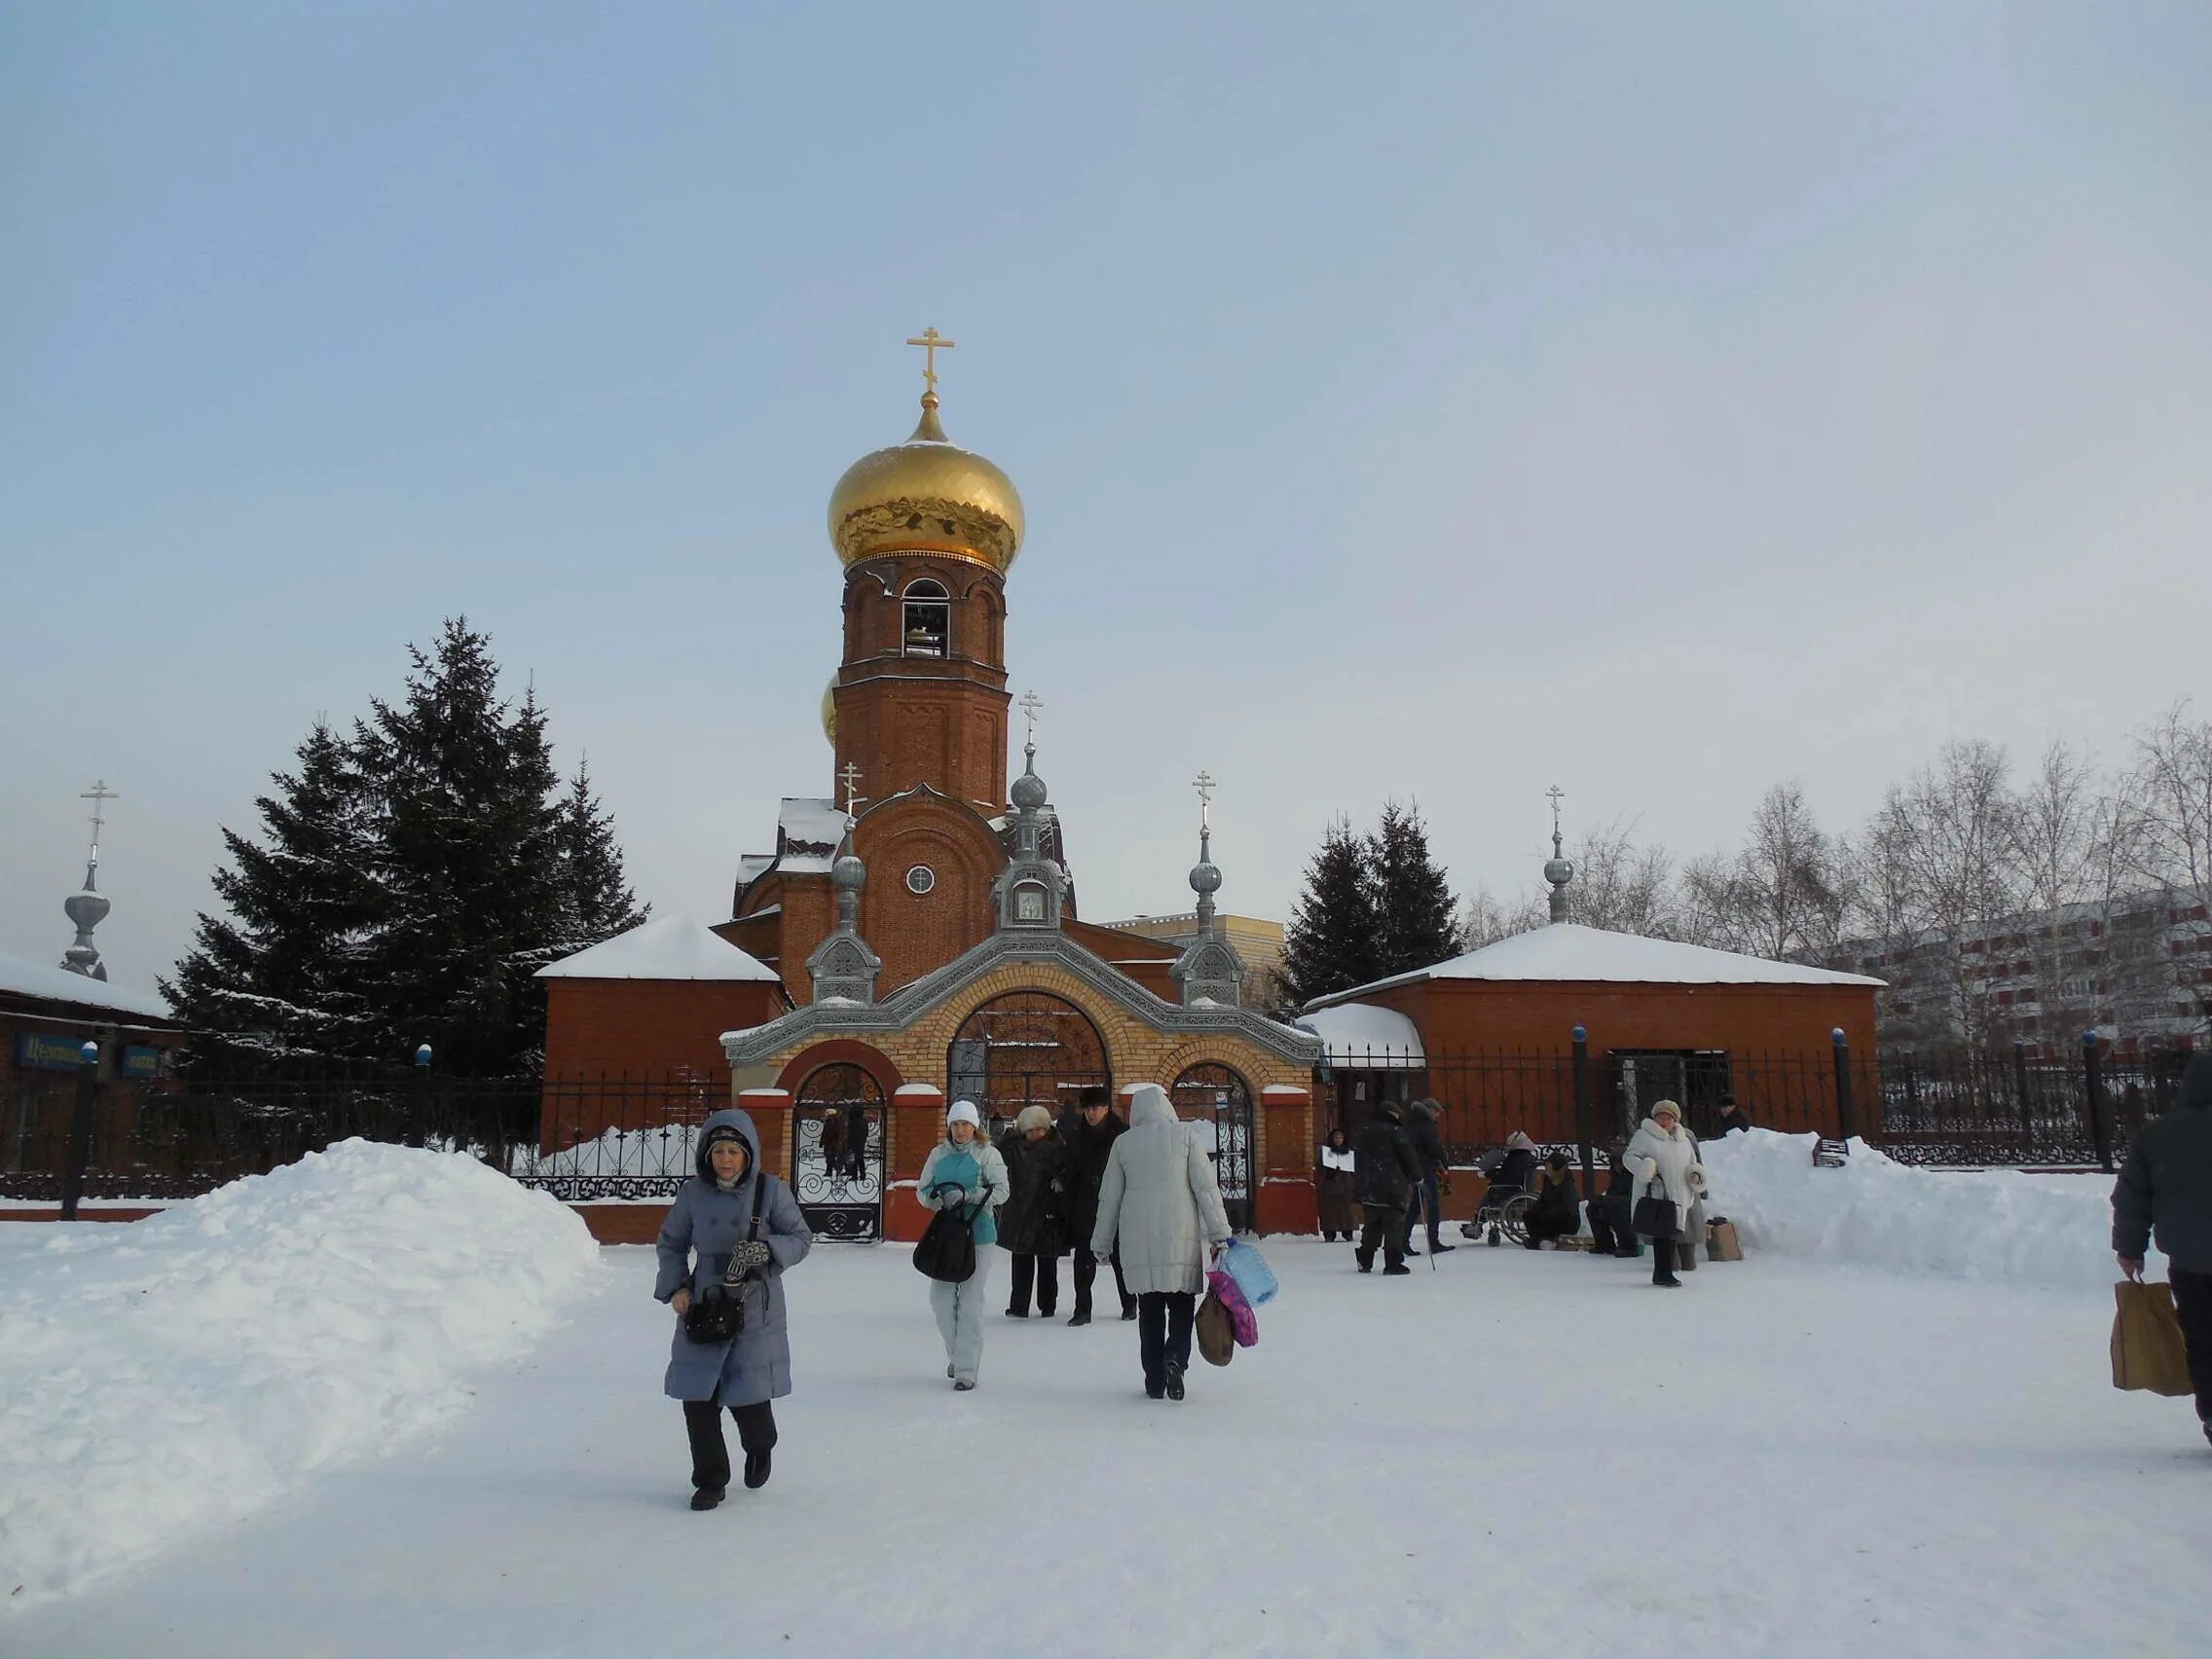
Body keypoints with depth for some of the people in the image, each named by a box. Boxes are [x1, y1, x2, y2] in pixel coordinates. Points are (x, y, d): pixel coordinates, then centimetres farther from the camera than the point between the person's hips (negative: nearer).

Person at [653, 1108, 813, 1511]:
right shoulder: (692, 1193, -2)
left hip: (756, 1309, -2)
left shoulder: (770, 1190, -9)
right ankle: (710, 1481, 23)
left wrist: (766, 1250, -21)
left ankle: (760, 1447, 34)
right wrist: (675, 1287, -2)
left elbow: (801, 1238, -3)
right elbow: (670, 1243, 11)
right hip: (703, 1305, 3)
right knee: (697, 1398, 2)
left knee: (749, 1395, -2)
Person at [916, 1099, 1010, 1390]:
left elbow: (1001, 1191, -10)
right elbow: (922, 1189, 9)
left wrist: (966, 1195, -20)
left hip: (978, 1234, -4)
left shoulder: (988, 1154, -3)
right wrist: (937, 1199, -13)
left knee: (970, 1303, -4)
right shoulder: (938, 1154, 9)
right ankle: (956, 1353, 31)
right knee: (940, 1298, 7)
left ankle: (966, 1369, 4)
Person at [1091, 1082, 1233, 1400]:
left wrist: (1102, 1242, 18)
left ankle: (1154, 1380, 10)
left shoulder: (1123, 1143, 5)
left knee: (1149, 1308, 10)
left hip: (1138, 1239, 2)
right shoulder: (1184, 1136, 0)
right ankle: (1175, 1358, -14)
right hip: (1181, 1236, -2)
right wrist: (1220, 1232, 0)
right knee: (1182, 1302, 9)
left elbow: (1109, 1197, 10)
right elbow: (1206, 1188, -4)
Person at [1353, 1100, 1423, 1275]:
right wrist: (1417, 1177, 5)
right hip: (1391, 1188, -7)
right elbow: (1408, 1156, -9)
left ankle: (1364, 1261, 16)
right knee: (1394, 1225, -1)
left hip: (1367, 1189, 7)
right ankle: (1393, 1263, -3)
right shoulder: (1394, 1131, -10)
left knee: (1371, 1225, 16)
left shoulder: (1364, 1133, 12)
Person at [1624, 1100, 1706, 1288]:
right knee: (1663, 1233, -12)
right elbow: (1629, 1157, -2)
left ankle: (1661, 1274, 16)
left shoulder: (1684, 1140, 20)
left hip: (1678, 1197, 6)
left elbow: (1693, 1164, 28)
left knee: (1672, 1233, 7)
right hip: (1655, 1196, -6)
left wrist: (1695, 1175, 5)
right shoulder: (1643, 1136, 2)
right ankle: (1664, 1274, -8)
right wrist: (1644, 1169, -21)